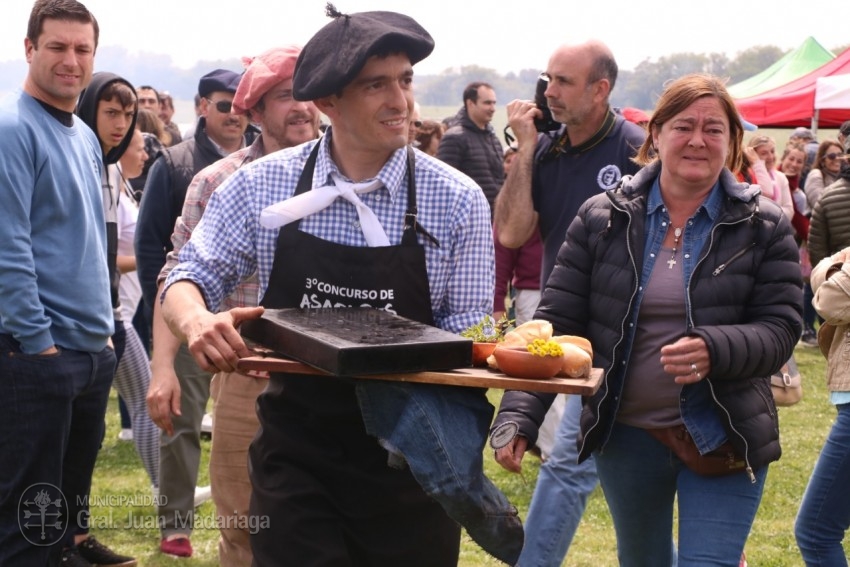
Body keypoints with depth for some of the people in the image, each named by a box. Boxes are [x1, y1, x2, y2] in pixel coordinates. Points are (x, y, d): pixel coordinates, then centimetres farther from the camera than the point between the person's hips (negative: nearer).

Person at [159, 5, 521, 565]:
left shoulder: (458, 201, -7)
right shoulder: (262, 185, -4)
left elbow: (465, 333, -4)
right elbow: (189, 280, 4)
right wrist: (198, 321, -20)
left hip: (410, 459, 0)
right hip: (296, 453, 0)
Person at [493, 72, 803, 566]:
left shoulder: (764, 226, -3)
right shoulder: (603, 218, -2)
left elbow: (780, 331, -8)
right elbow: (557, 322, -4)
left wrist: (714, 350, -29)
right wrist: (518, 415, -16)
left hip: (724, 439, -2)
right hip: (626, 432, 3)